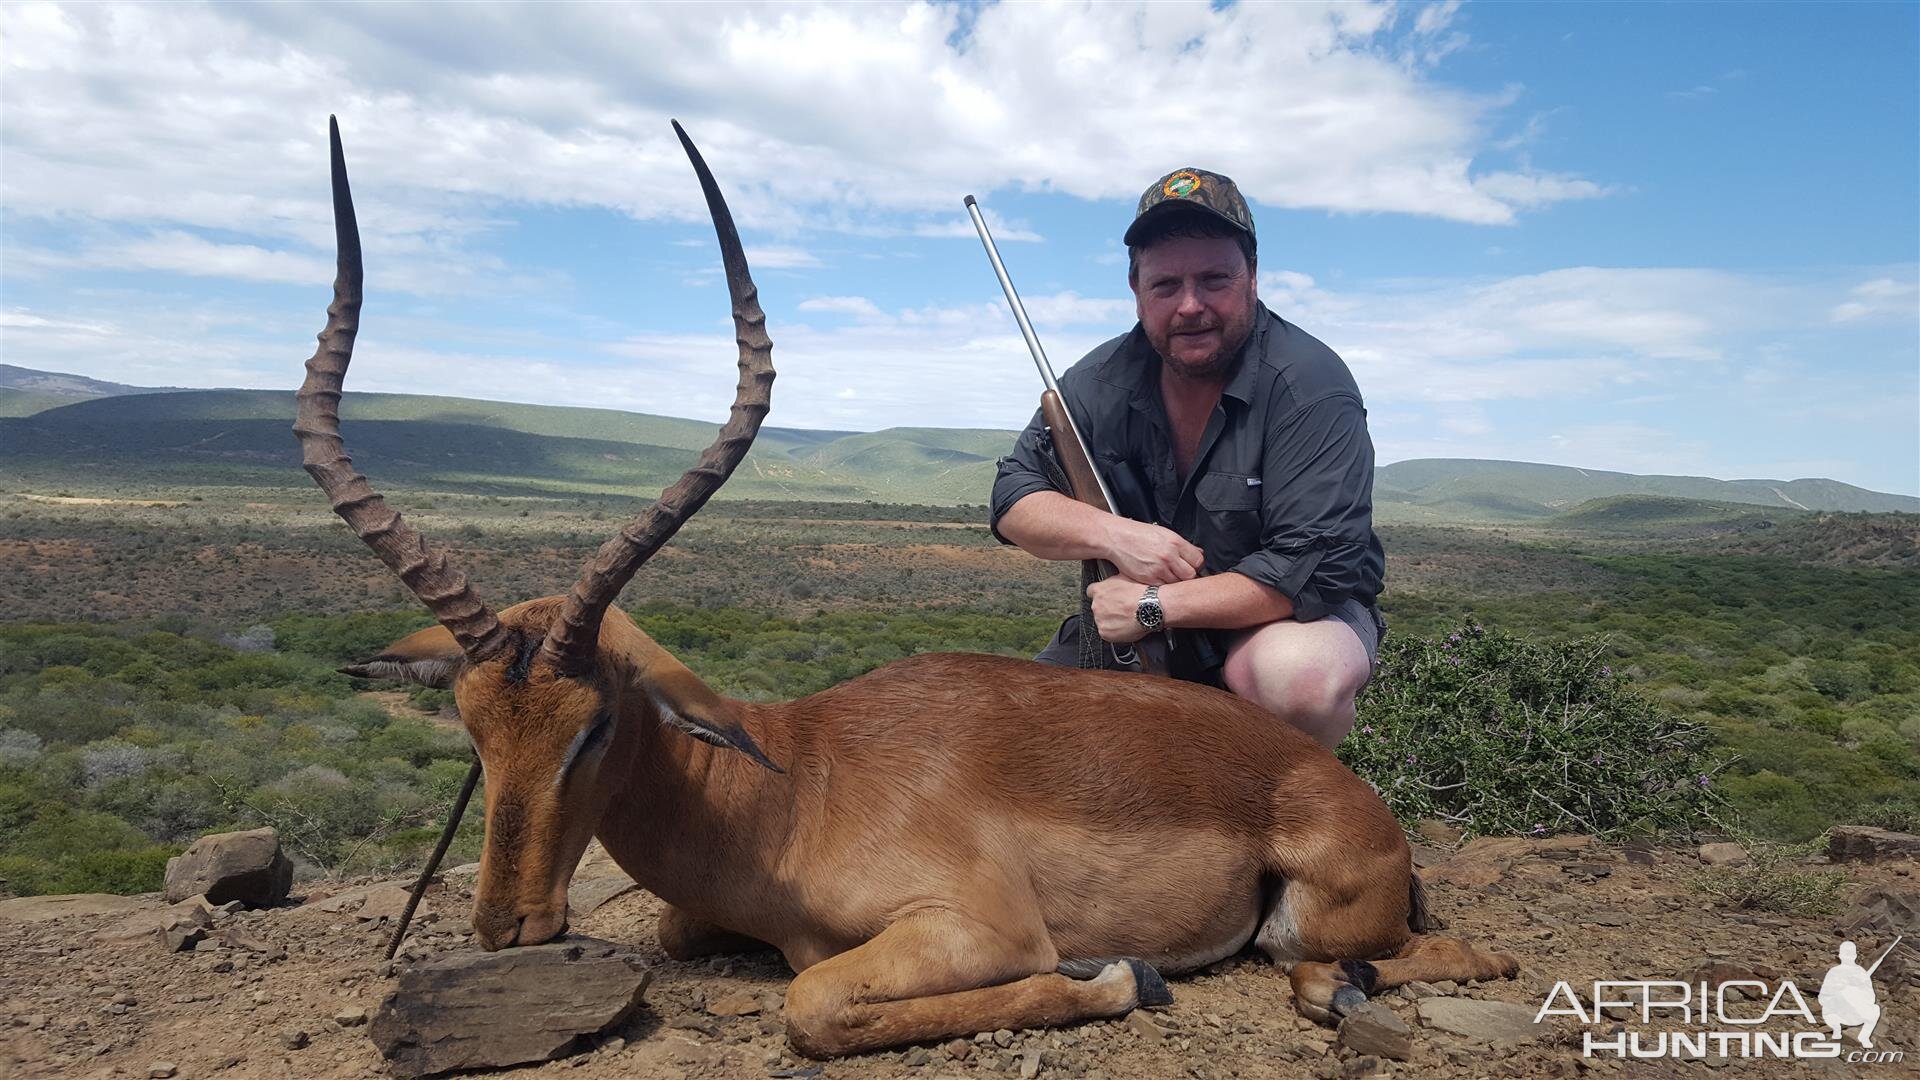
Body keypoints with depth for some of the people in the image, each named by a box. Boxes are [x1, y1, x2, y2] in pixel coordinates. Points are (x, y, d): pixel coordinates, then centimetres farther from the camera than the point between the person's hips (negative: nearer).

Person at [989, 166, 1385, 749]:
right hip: (1134, 633, 5)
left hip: (1282, 615, -4)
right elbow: (1014, 499, -5)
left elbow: (1315, 569, -28)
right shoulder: (1103, 380, -5)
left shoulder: (1310, 387, -21)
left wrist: (1152, 606, -27)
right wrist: (1114, 534, -25)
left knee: (1296, 677, -39)